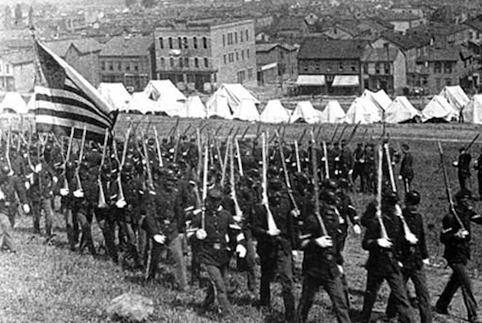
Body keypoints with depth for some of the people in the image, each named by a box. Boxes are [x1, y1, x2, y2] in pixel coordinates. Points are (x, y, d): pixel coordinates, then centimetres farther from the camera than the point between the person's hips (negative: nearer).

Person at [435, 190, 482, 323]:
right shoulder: (450, 217, -17)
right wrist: (456, 236, -32)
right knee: (466, 283, -12)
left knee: (455, 281, 20)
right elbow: (443, 238, -16)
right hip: (454, 255, -8)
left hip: (464, 253, 9)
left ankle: (441, 306, 36)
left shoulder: (467, 212, 5)